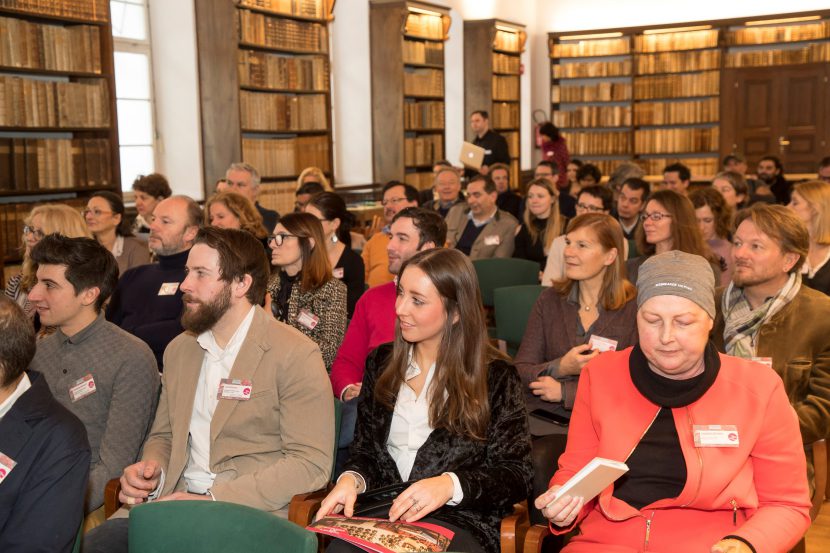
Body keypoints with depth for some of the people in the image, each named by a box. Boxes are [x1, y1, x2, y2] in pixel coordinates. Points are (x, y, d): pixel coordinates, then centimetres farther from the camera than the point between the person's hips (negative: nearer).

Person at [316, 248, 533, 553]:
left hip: (459, 521, -2)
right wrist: (351, 480, -6)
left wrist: (451, 485, -19)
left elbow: (515, 474, -2)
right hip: (380, 513, 3)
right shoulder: (381, 362, 14)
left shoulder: (495, 376, 0)